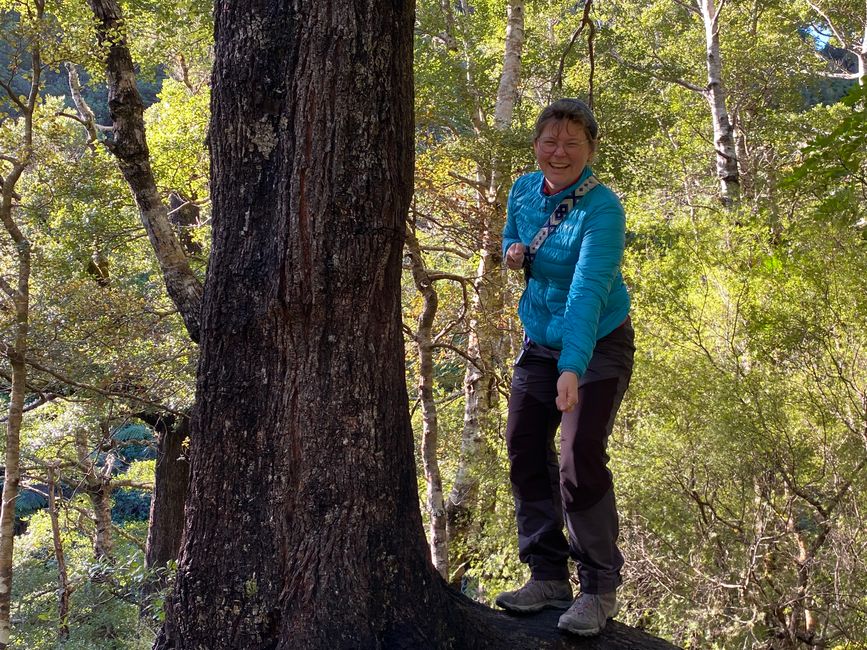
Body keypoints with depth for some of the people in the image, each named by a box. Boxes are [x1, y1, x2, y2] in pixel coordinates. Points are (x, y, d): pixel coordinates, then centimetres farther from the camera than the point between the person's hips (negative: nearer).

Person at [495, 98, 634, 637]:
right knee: (526, 452, 4)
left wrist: (572, 367, -48)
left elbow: (589, 290, -37)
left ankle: (601, 588, -1)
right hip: (540, 344, 7)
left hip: (598, 347, -7)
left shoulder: (602, 209, -24)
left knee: (581, 460, -16)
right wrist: (512, 251, -6)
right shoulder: (524, 190, -3)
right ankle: (549, 577, 16)